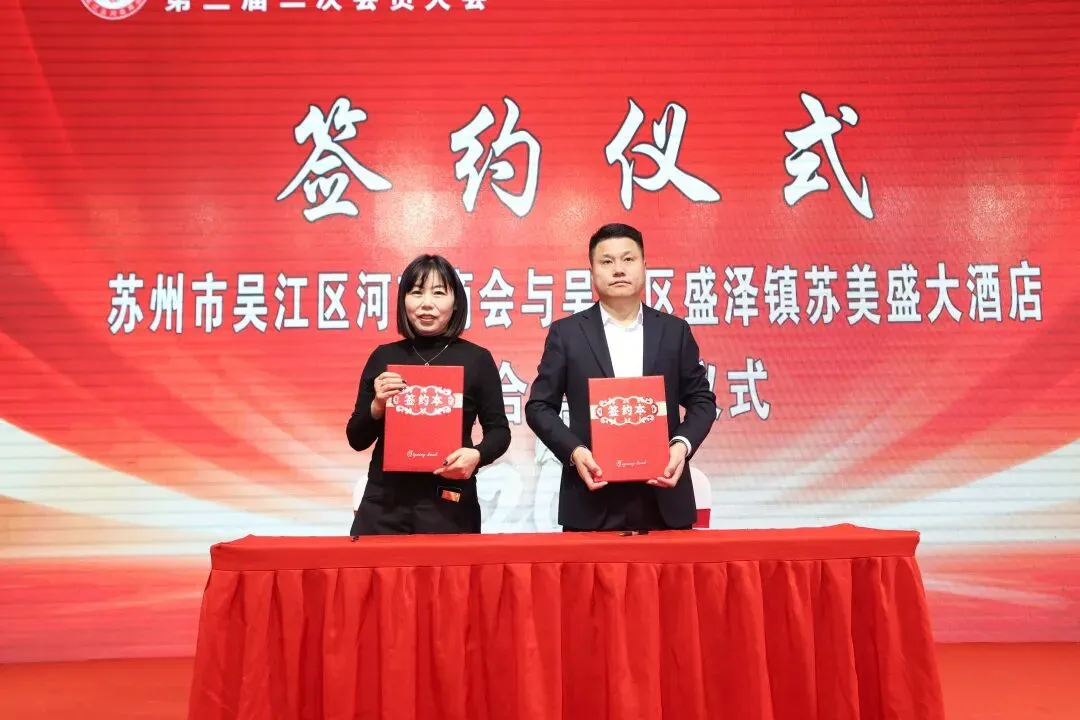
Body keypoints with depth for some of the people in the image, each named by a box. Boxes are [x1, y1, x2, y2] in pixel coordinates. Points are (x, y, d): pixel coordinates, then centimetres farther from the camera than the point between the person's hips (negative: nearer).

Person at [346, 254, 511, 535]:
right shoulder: (383, 357, 3)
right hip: (384, 502, 2)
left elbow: (499, 430, 4)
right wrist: (377, 406, -12)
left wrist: (477, 455, -16)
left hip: (449, 505, -1)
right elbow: (357, 440, 7)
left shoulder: (476, 359, -2)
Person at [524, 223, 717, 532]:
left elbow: (701, 400, 11)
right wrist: (574, 451, -14)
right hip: (593, 502, -1)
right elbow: (539, 406, 3)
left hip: (664, 499, 2)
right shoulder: (566, 332, 4)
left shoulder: (674, 330, 8)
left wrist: (682, 444, -9)